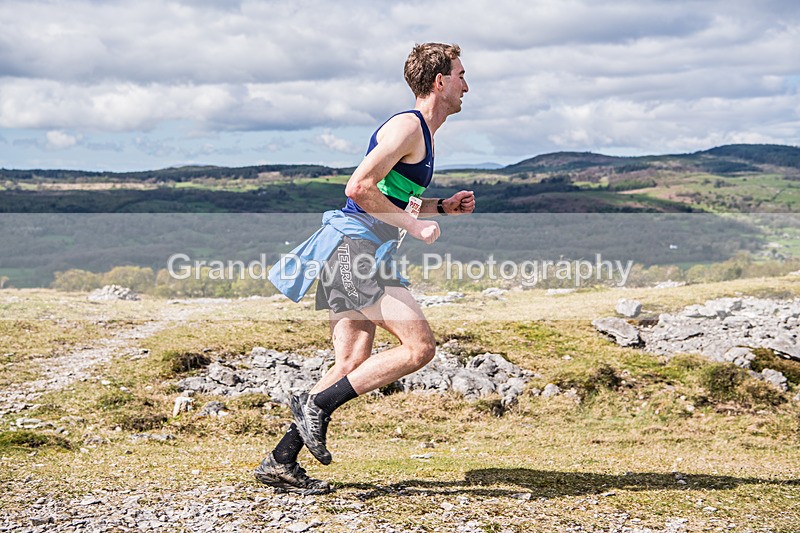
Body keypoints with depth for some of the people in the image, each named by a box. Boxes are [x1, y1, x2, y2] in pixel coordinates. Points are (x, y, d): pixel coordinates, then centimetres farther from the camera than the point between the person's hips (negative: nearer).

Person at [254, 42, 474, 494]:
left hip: (357, 252, 10)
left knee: (353, 367, 4)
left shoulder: (424, 134, 22)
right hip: (354, 244, -10)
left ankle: (281, 461, 6)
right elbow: (359, 188, -21)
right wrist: (414, 226, -15)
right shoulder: (408, 127, -10)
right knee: (420, 346, -15)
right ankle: (316, 405, -11)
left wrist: (443, 207, 20)